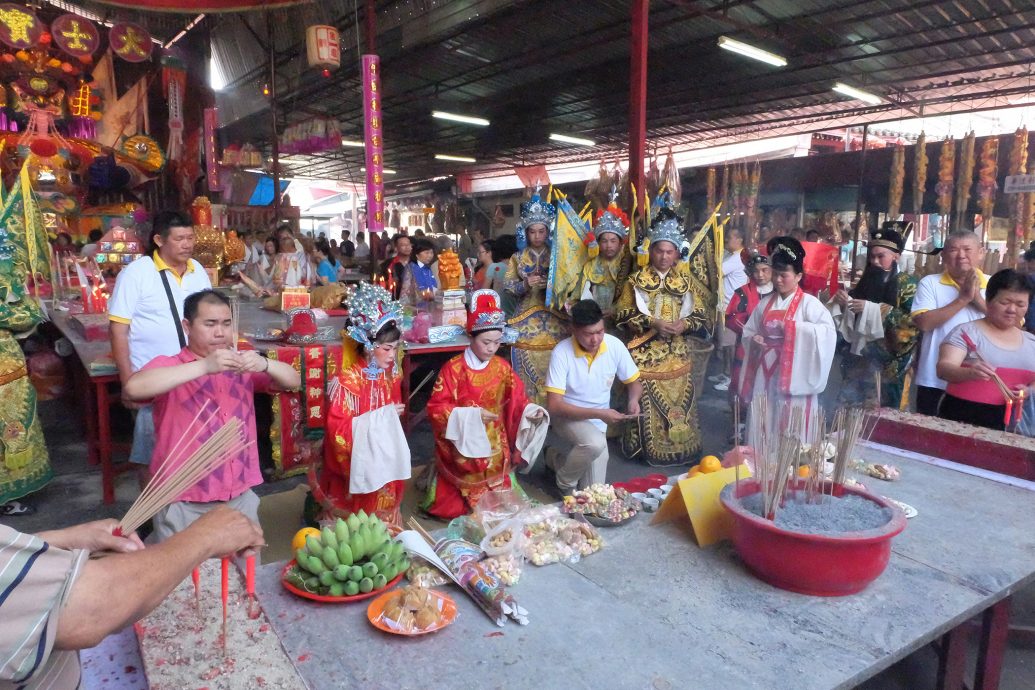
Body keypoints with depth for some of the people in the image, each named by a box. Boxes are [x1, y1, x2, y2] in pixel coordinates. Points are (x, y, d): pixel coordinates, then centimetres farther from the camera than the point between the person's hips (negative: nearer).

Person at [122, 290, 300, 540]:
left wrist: (264, 364, -23)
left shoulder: (241, 366, 6)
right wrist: (204, 366, -33)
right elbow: (133, 388, -27)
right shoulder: (168, 366, -7)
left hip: (241, 499, 4)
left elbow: (293, 381, -2)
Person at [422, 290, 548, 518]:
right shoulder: (453, 368, -12)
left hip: (494, 444, 3)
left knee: (500, 500, -3)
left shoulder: (502, 367, 0)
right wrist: (471, 415, -23)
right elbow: (435, 408, -13)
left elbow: (517, 401, 2)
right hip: (461, 443, -3)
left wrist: (531, 411, -20)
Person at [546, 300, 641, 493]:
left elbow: (634, 382, 2)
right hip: (567, 416, -4)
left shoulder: (615, 345, -13)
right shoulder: (561, 352, -23)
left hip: (598, 423, 4)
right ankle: (565, 482, -6)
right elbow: (554, 406, -25)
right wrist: (599, 413, -32)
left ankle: (557, 459, 27)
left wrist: (633, 400, -22)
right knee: (595, 443, -36)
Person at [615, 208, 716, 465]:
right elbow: (623, 314, -5)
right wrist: (654, 323, -17)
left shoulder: (686, 281, 9)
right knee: (648, 394, -7)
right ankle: (649, 446, 6)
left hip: (678, 350, 2)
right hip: (647, 349, -2)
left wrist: (685, 324, -14)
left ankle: (679, 444, 16)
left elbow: (701, 315, 8)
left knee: (679, 394, 1)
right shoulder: (636, 280, 2)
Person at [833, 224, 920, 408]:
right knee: (850, 407, 4)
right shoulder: (867, 281, 12)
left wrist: (872, 309, -21)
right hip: (860, 358, 5)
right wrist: (843, 301, -3)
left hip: (889, 363, -5)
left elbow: (913, 320, -16)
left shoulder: (907, 282, -3)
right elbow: (850, 318, 19)